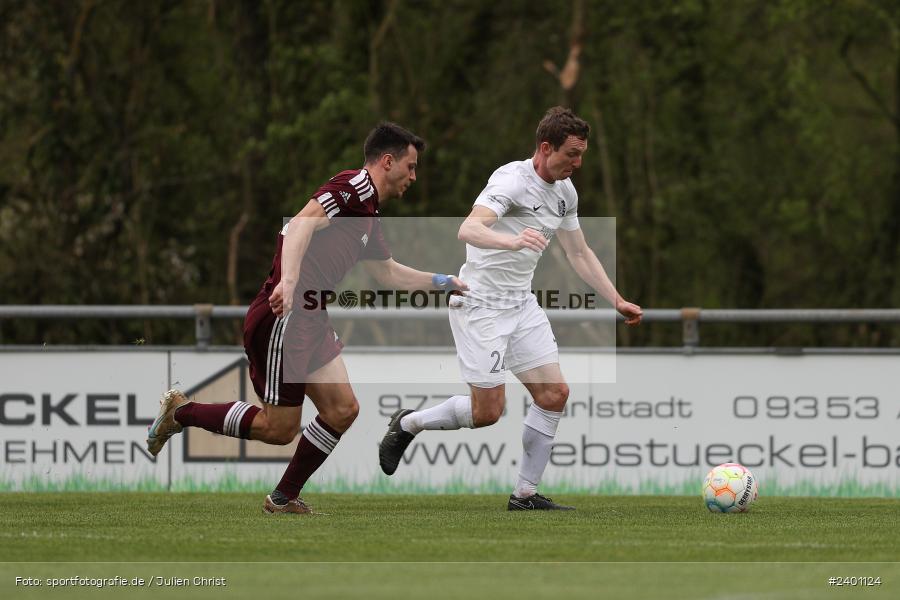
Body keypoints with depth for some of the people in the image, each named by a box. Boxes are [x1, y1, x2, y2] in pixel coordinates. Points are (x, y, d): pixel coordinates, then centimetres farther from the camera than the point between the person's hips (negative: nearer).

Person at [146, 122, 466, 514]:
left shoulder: (369, 216, 20)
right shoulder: (354, 187, -11)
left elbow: (388, 273, 35)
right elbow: (302, 224, -26)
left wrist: (443, 282, 35)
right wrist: (289, 280, -39)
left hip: (311, 320, 10)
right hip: (284, 317, -10)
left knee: (342, 410, 2)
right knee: (279, 429, -5)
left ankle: (284, 498, 11)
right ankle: (180, 411, 10)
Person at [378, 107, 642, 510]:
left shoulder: (565, 192, 7)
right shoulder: (512, 180, -20)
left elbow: (580, 254, 20)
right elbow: (469, 230, -36)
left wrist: (617, 302, 14)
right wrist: (512, 241, -55)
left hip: (522, 306, 8)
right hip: (480, 306, -8)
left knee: (554, 394, -2)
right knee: (487, 412, -7)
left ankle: (526, 494, 6)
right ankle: (407, 424, 19)